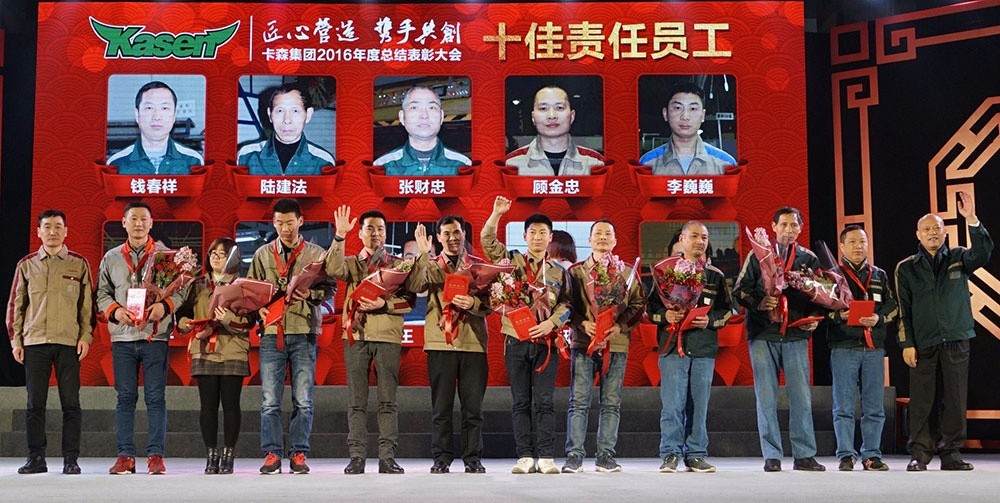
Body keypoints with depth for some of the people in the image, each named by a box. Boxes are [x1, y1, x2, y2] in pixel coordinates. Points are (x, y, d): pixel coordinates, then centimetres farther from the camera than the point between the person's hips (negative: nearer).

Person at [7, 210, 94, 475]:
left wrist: (86, 335, -2)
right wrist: (15, 339, 5)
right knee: (34, 403, 3)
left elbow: (88, 303, 7)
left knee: (71, 402, -1)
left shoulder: (79, 264, 7)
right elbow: (15, 304, 12)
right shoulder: (26, 265, 11)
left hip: (69, 343, -1)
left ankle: (71, 459, 4)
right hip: (34, 342, 2)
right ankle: (36, 458, 9)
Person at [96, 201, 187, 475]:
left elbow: (181, 288, 4)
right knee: (125, 397, 4)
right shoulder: (111, 258, 14)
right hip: (122, 337, 2)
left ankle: (156, 455, 1)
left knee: (156, 398, -2)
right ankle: (126, 455, 9)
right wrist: (115, 311, -6)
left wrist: (165, 306, -14)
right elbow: (102, 293, 14)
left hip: (156, 335, -2)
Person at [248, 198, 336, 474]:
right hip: (271, 332, 1)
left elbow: (330, 288, 5)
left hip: (304, 332, -1)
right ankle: (272, 454, 5)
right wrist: (259, 306, -5)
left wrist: (310, 294, -13)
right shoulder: (262, 254, 13)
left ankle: (299, 454, 7)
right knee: (269, 400, 0)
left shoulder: (316, 253, 8)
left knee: (303, 401, 0)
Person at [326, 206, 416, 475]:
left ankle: (387, 457, 0)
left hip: (388, 336, -1)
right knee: (356, 401, 0)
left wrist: (384, 304, -11)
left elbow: (409, 300, 5)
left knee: (387, 400, -2)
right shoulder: (351, 263, 13)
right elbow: (333, 270, -10)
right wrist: (339, 236, -18)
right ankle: (357, 457, 3)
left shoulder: (398, 265, 12)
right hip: (356, 335, 1)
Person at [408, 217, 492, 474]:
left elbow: (491, 303, 4)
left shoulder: (480, 265, 11)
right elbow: (416, 286, -12)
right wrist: (424, 253, -19)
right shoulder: (431, 265, 10)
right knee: (441, 406, 2)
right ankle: (441, 458, 8)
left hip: (473, 342, 0)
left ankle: (473, 458, 9)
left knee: (473, 406, 2)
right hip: (440, 343, 0)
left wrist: (473, 302, -16)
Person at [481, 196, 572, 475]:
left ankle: (546, 457, -1)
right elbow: (488, 241, -1)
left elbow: (566, 304, 8)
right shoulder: (512, 261, 9)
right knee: (521, 402, 3)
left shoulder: (559, 271, 12)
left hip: (545, 342, 0)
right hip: (516, 340, 0)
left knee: (544, 401, -3)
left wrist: (551, 323, -9)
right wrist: (497, 214, -13)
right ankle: (525, 457, 6)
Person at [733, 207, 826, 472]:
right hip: (762, 334, -1)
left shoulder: (809, 259, 12)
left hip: (797, 334, 1)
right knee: (766, 397, 0)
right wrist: (758, 303, -14)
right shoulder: (758, 255, 6)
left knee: (801, 396, 0)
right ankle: (772, 456, 6)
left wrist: (814, 318, -2)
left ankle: (804, 455, 7)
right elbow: (739, 290, 3)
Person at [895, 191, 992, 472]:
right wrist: (907, 344, -5)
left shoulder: (958, 258, 10)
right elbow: (903, 309, 3)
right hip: (923, 344, -1)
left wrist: (972, 220, -23)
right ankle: (919, 454, 4)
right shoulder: (906, 268, 7)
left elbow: (983, 253, -11)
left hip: (956, 342, 1)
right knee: (921, 402, -1)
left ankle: (950, 453, 9)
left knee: (955, 401, 2)